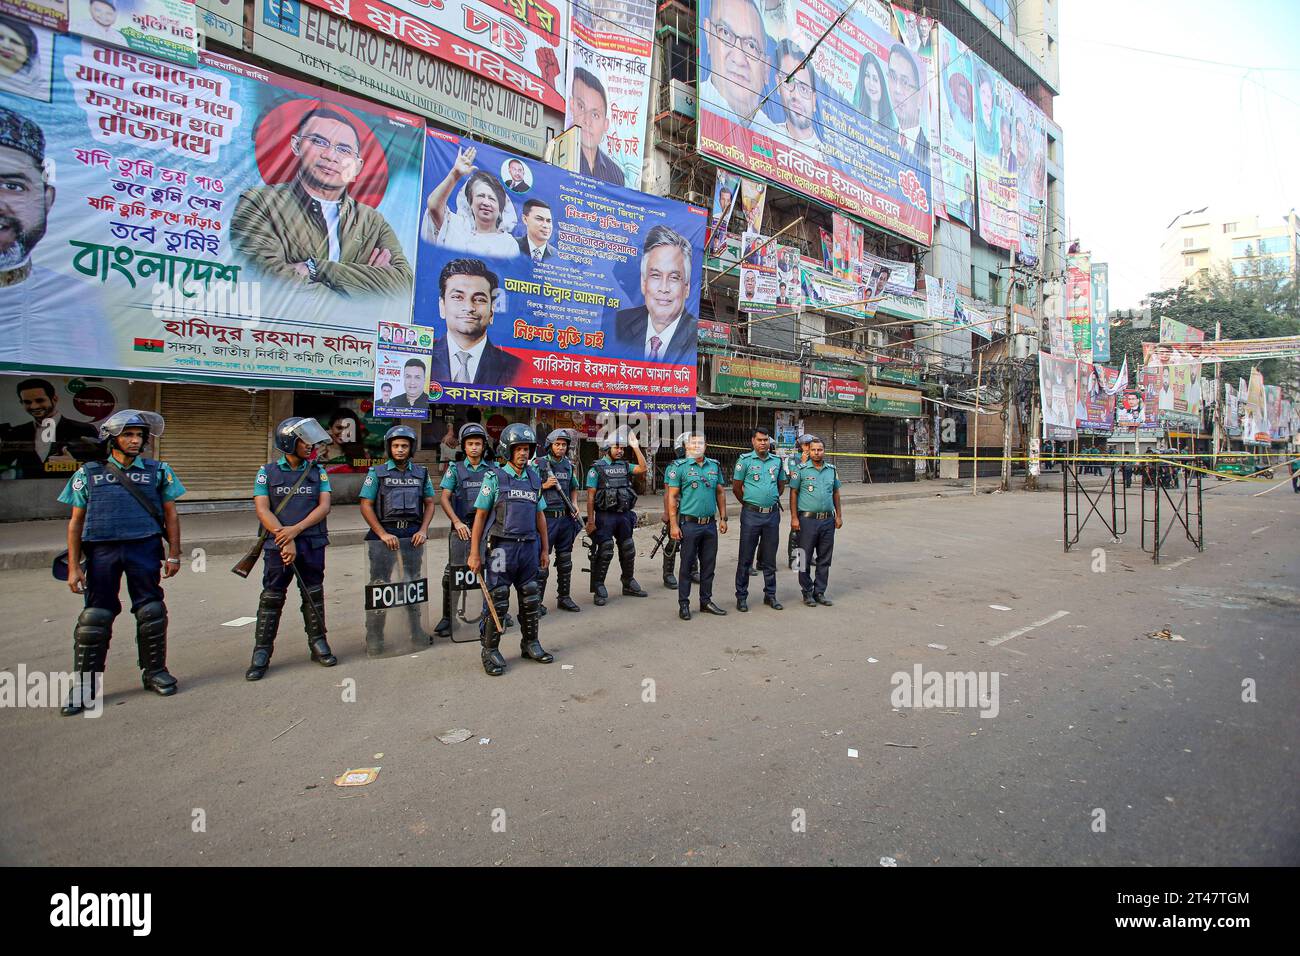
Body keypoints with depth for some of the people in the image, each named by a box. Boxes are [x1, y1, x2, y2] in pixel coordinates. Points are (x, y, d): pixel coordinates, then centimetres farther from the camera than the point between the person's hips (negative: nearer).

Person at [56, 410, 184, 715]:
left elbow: (170, 514, 8)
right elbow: (76, 522, 7)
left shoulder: (158, 471, 7)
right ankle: (84, 684, 13)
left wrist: (174, 554, 2)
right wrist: (73, 566, 2)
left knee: (151, 612, 6)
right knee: (95, 616, 2)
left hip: (145, 549, 0)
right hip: (102, 551, 0)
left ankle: (154, 671, 21)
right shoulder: (89, 473, 7)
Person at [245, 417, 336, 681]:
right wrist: (286, 540, -15)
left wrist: (295, 530, -15)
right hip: (279, 546, -1)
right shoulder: (268, 472, 2)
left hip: (313, 544, 2)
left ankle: (318, 643, 21)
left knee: (314, 596, 9)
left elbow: (324, 506, -3)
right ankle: (261, 653, 12)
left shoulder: (318, 471, 6)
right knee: (271, 599, 3)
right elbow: (262, 510, -6)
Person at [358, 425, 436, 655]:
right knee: (380, 584, -1)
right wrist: (383, 534, -11)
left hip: (413, 533, 3)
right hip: (385, 534, -3)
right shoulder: (377, 473, 0)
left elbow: (429, 503, 12)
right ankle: (374, 637, 6)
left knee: (413, 582, 11)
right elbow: (366, 506, -3)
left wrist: (423, 530, -2)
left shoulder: (421, 473, 9)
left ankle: (416, 630, 23)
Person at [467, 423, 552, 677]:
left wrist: (545, 549, 14)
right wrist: (475, 553, -9)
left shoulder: (534, 479, 11)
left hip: (529, 547, 5)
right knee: (497, 603, 0)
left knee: (530, 599, 13)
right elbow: (480, 515, -5)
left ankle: (530, 644, 27)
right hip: (502, 547, -5)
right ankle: (490, 651, 12)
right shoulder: (495, 478, -4)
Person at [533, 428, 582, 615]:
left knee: (565, 560, 12)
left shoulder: (569, 465, 11)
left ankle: (564, 597, 23)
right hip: (546, 517, -5)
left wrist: (575, 504, 5)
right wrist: (544, 485, -17)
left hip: (566, 518, 6)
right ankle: (537, 601, 4)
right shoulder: (538, 463, -5)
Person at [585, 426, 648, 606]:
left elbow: (643, 469, 0)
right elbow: (590, 496, -8)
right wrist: (590, 521, -13)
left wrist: (636, 447, -4)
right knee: (605, 552, -5)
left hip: (624, 515, 6)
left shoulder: (624, 466, 11)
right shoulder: (597, 468, -6)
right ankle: (599, 588, 5)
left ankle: (629, 584, 28)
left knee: (628, 551, 13)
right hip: (605, 516, -6)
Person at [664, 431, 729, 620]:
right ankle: (683, 604, 13)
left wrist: (723, 518, 11)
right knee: (687, 565, 3)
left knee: (709, 565, 12)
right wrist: (673, 524, -12)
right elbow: (671, 497, -7)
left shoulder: (714, 465, 11)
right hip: (689, 525, -5)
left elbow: (720, 493, 16)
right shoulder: (678, 467, -4)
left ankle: (706, 601, 25)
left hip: (711, 525, 5)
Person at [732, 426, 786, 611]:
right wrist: (749, 503, 9)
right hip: (751, 514, -3)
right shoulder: (745, 460, -4)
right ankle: (741, 597, 12)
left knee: (769, 558, 12)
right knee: (745, 558, 2)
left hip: (772, 514, 4)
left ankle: (770, 595, 23)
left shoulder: (777, 461, 8)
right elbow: (736, 488, 1)